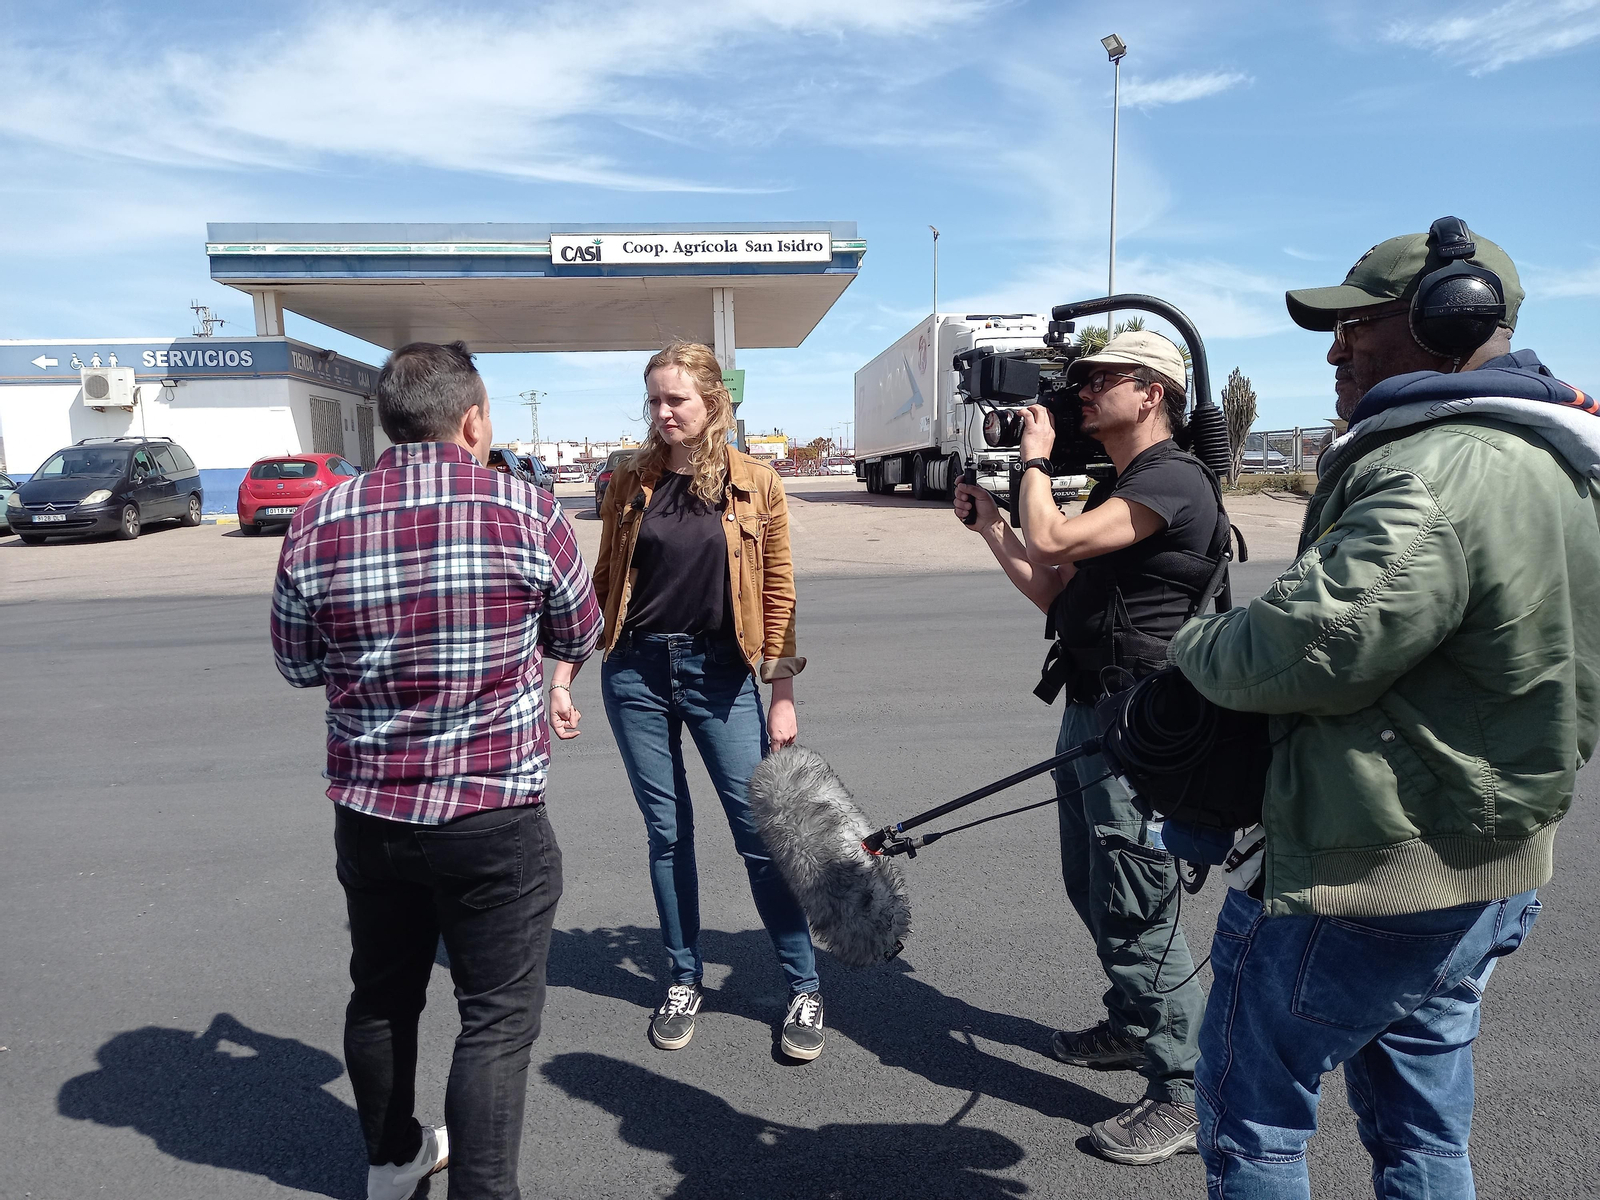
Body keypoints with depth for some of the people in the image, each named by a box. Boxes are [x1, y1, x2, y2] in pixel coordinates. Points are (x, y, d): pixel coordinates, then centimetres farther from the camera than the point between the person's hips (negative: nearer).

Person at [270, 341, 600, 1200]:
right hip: (494, 820, -4)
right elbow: (578, 639, 2)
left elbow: (297, 665, 9)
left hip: (368, 814, 5)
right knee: (497, 1018, 7)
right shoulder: (527, 512, -13)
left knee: (381, 995, 24)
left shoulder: (317, 525, -4)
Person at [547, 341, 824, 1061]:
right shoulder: (629, 483, 3)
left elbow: (777, 592, 0)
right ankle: (683, 980, 28)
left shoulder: (754, 485, -2)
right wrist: (563, 677, 5)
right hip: (637, 675, 2)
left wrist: (782, 695, -2)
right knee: (667, 833, 11)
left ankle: (804, 987, 16)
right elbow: (604, 585, 8)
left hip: (719, 674, -2)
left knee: (760, 832, 1)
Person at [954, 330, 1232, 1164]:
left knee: (1135, 909, -4)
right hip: (1091, 717, 11)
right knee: (1092, 890, 21)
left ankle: (1185, 1093, 11)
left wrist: (1035, 457, -8)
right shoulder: (1120, 487, 17)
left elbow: (1050, 540, -25)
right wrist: (988, 525, 14)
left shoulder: (1172, 482, -15)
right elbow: (1055, 591, 17)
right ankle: (1133, 1028, 41)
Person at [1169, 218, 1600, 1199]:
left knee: (1251, 1111, 11)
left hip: (1365, 878, -10)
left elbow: (1305, 651, -30)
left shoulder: (1438, 476, -25)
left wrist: (1196, 642, -10)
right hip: (1489, 875, 10)